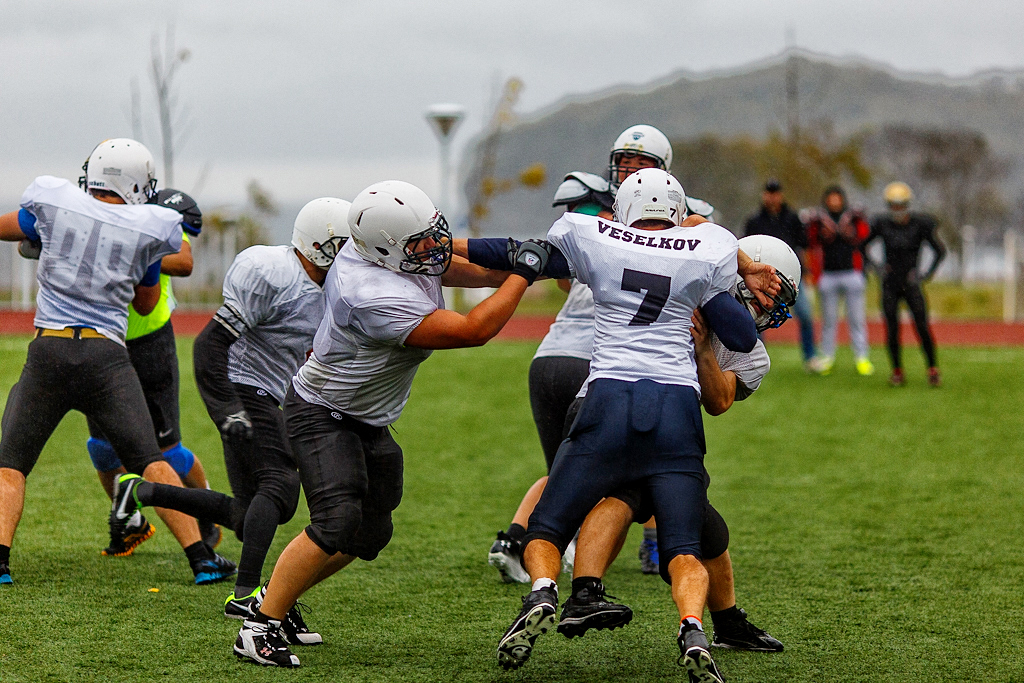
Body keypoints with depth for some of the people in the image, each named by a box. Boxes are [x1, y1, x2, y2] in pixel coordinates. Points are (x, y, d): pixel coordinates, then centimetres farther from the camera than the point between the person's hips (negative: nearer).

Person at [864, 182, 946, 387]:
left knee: (923, 327, -8)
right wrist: (876, 266, 3)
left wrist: (927, 274, -4)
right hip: (890, 284, 2)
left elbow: (940, 251, 1)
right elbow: (862, 246, 13)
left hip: (911, 284, -1)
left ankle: (933, 369, 5)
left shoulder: (919, 224, -7)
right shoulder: (882, 224, -3)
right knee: (892, 329, 0)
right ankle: (897, 371, 13)